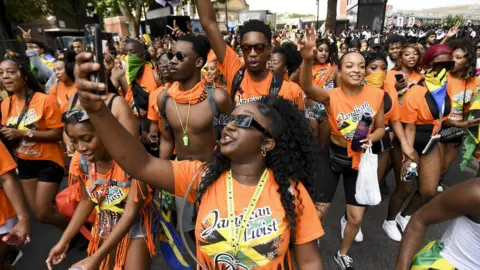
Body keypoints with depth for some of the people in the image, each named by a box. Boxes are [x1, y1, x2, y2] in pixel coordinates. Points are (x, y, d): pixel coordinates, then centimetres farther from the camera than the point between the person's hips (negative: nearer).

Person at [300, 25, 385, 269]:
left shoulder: (376, 95, -9)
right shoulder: (331, 96, -17)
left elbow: (380, 128, 4)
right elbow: (307, 87, -38)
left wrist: (370, 138, -18)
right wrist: (308, 60, -56)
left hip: (359, 159, 3)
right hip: (333, 156, -2)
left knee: (356, 217, 10)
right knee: (318, 211, 4)